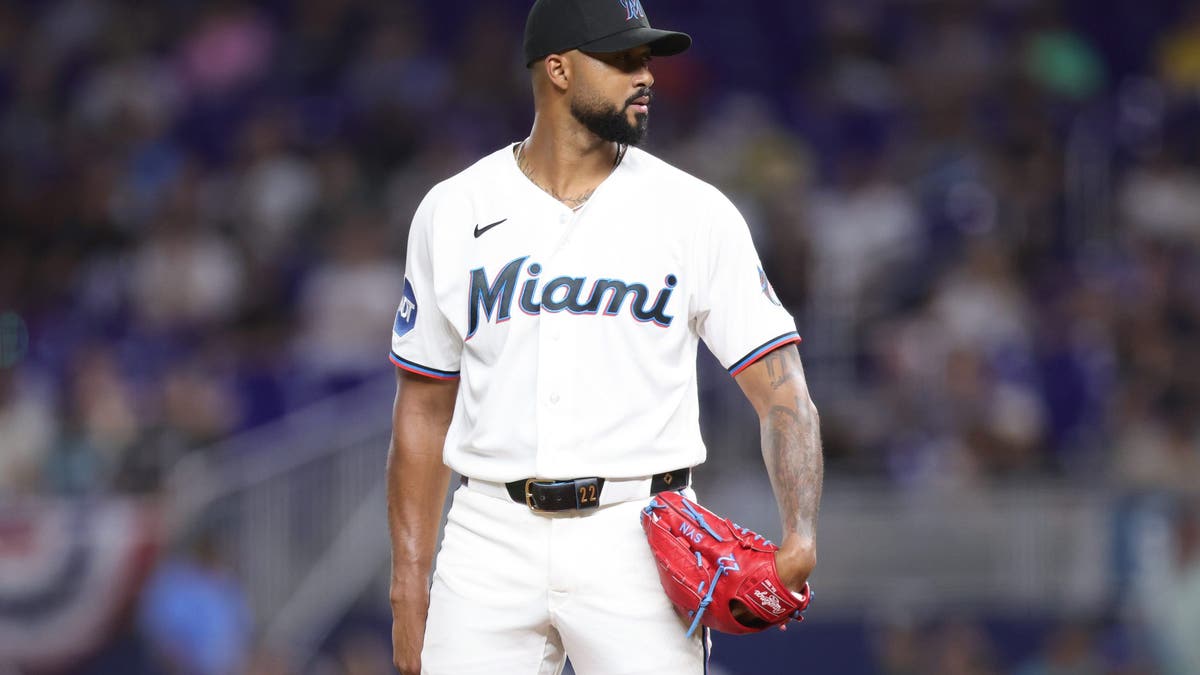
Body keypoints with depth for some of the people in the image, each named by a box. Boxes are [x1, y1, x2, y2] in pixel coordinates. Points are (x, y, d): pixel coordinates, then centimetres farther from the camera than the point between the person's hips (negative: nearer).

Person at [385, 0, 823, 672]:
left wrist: (801, 537, -18)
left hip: (640, 541, -1)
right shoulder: (452, 213, 7)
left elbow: (783, 394, -1)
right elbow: (424, 413, 11)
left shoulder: (693, 212, 3)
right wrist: (408, 593, 6)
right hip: (494, 536, 1)